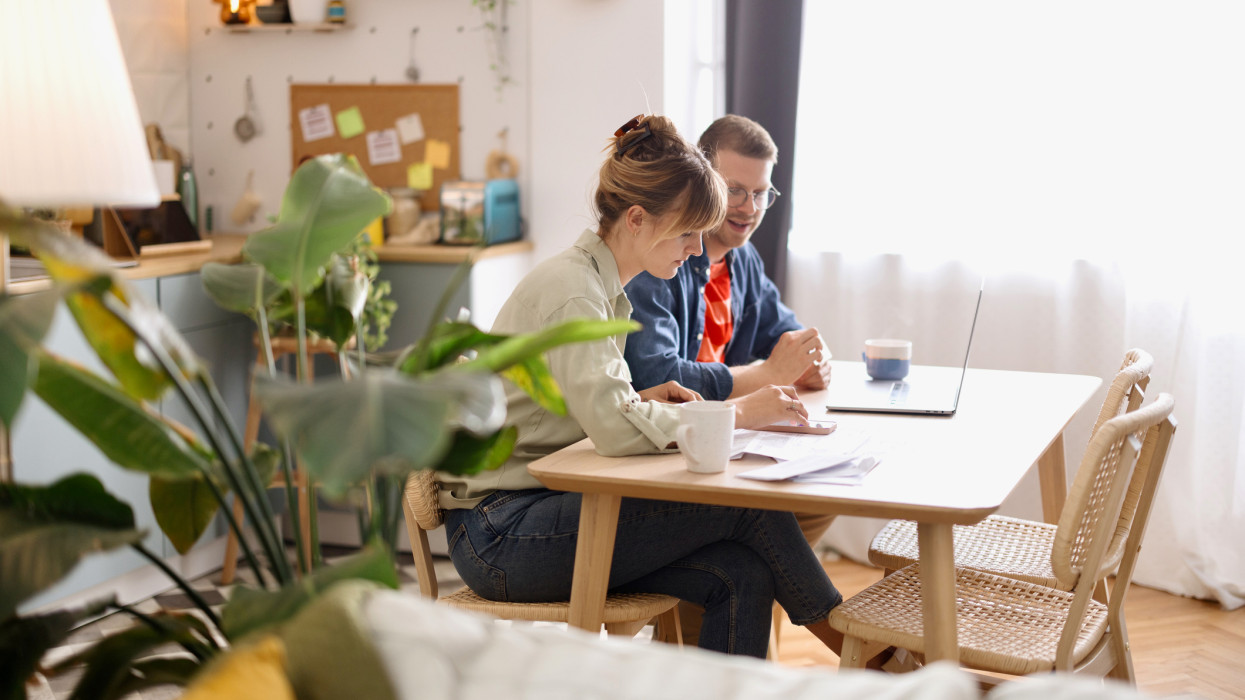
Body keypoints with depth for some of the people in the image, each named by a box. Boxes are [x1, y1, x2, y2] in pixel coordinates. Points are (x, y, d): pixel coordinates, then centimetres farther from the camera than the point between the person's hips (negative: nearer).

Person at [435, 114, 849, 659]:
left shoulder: (602, 287, 13)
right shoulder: (571, 291, -17)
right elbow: (616, 430, -28)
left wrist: (642, 401, 0)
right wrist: (736, 413, -19)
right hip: (499, 533, -9)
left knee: (743, 574, -13)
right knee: (745, 504, -16)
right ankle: (849, 641, 3)